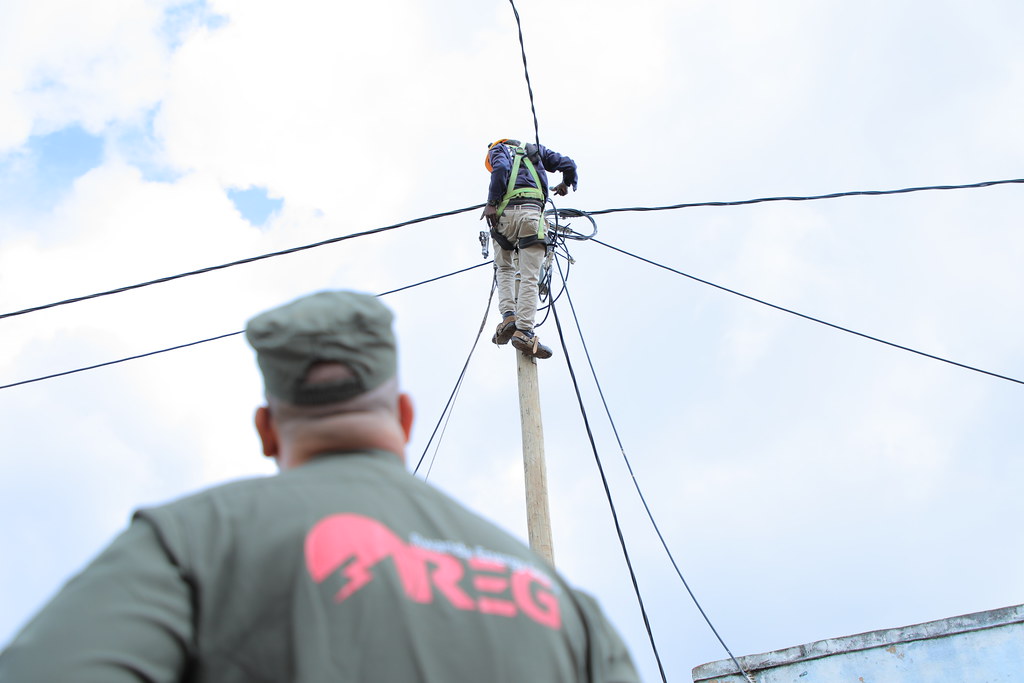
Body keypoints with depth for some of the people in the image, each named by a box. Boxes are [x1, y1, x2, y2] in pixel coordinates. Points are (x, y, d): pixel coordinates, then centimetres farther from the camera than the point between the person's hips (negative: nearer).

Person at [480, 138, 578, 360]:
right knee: (529, 277, -6)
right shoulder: (535, 151, 30)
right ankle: (524, 330, -19)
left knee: (504, 268, 19)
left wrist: (491, 204, -8)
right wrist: (566, 184, 45)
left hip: (505, 213, 0)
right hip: (532, 212, 0)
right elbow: (568, 164, 24)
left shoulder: (498, 149, 21)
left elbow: (501, 169, -2)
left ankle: (508, 315, -2)